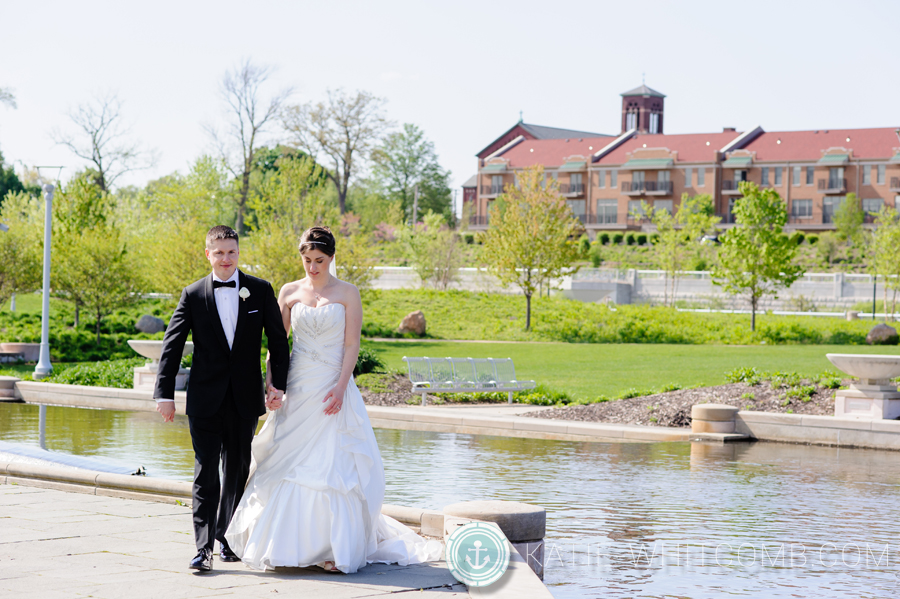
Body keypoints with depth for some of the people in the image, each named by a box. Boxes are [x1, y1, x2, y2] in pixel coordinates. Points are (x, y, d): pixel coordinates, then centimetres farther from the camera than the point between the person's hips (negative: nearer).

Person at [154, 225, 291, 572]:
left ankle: (228, 537, 26)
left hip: (245, 398, 1)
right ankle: (204, 547, -7)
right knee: (206, 472, -6)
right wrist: (165, 393, -6)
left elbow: (278, 341, 5)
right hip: (205, 398, -1)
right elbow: (172, 346, 1)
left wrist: (278, 384, -5)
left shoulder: (260, 291, 2)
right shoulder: (193, 295, 1)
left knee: (237, 471, 11)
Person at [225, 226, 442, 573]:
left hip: (332, 388, -2)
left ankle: (337, 547, -1)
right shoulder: (290, 292, 8)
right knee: (290, 463, 2)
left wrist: (340, 388, -14)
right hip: (296, 388, 3)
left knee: (334, 464, -6)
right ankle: (286, 544, 12)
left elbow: (352, 345, -4)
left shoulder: (348, 294, 1)